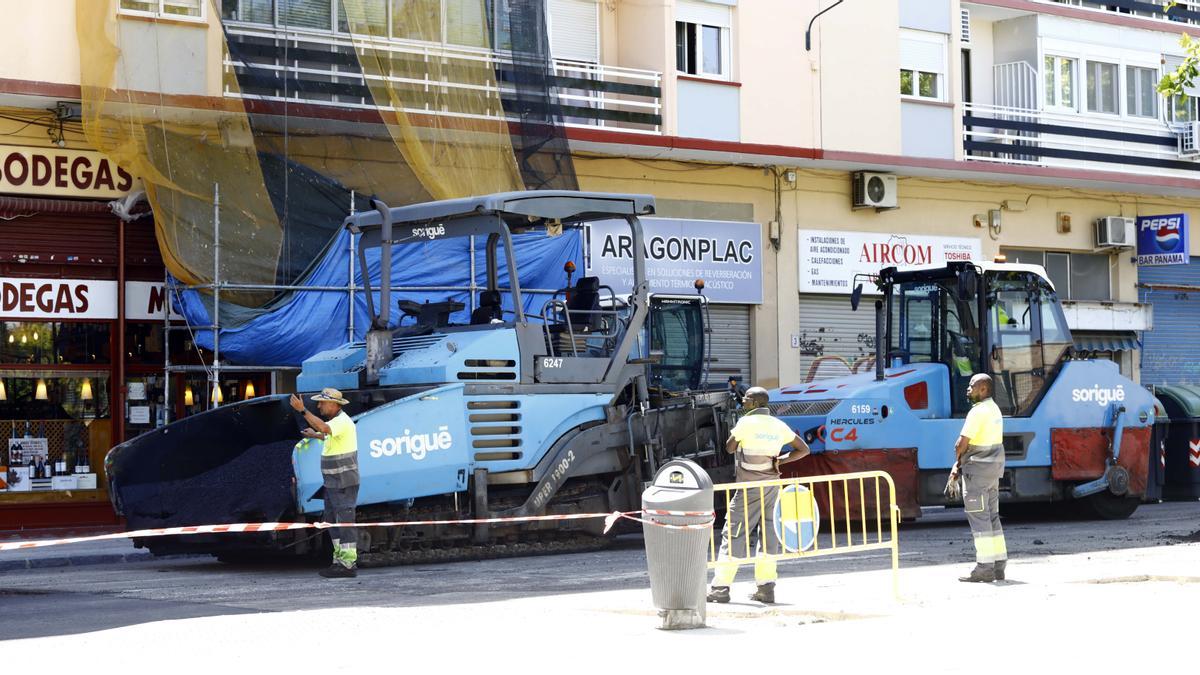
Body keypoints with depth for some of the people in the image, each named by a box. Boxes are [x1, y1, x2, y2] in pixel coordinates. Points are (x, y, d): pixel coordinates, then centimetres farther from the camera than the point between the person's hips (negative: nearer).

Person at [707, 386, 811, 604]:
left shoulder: (746, 423, -9)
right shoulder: (779, 425, 8)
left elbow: (729, 448, 1)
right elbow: (804, 449, 12)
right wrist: (780, 460, 4)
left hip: (750, 488, -6)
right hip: (772, 486, 6)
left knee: (733, 535, -2)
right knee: (769, 535, 8)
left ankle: (721, 587, -4)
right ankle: (766, 588, 5)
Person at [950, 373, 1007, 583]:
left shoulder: (978, 412, -18)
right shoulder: (994, 409, 14)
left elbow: (962, 444, -17)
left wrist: (958, 462, 4)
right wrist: (959, 466, 8)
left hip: (978, 469, -10)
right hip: (994, 468, 10)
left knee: (978, 518, -6)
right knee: (992, 516, 14)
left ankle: (985, 567, -6)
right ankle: (999, 565, 16)